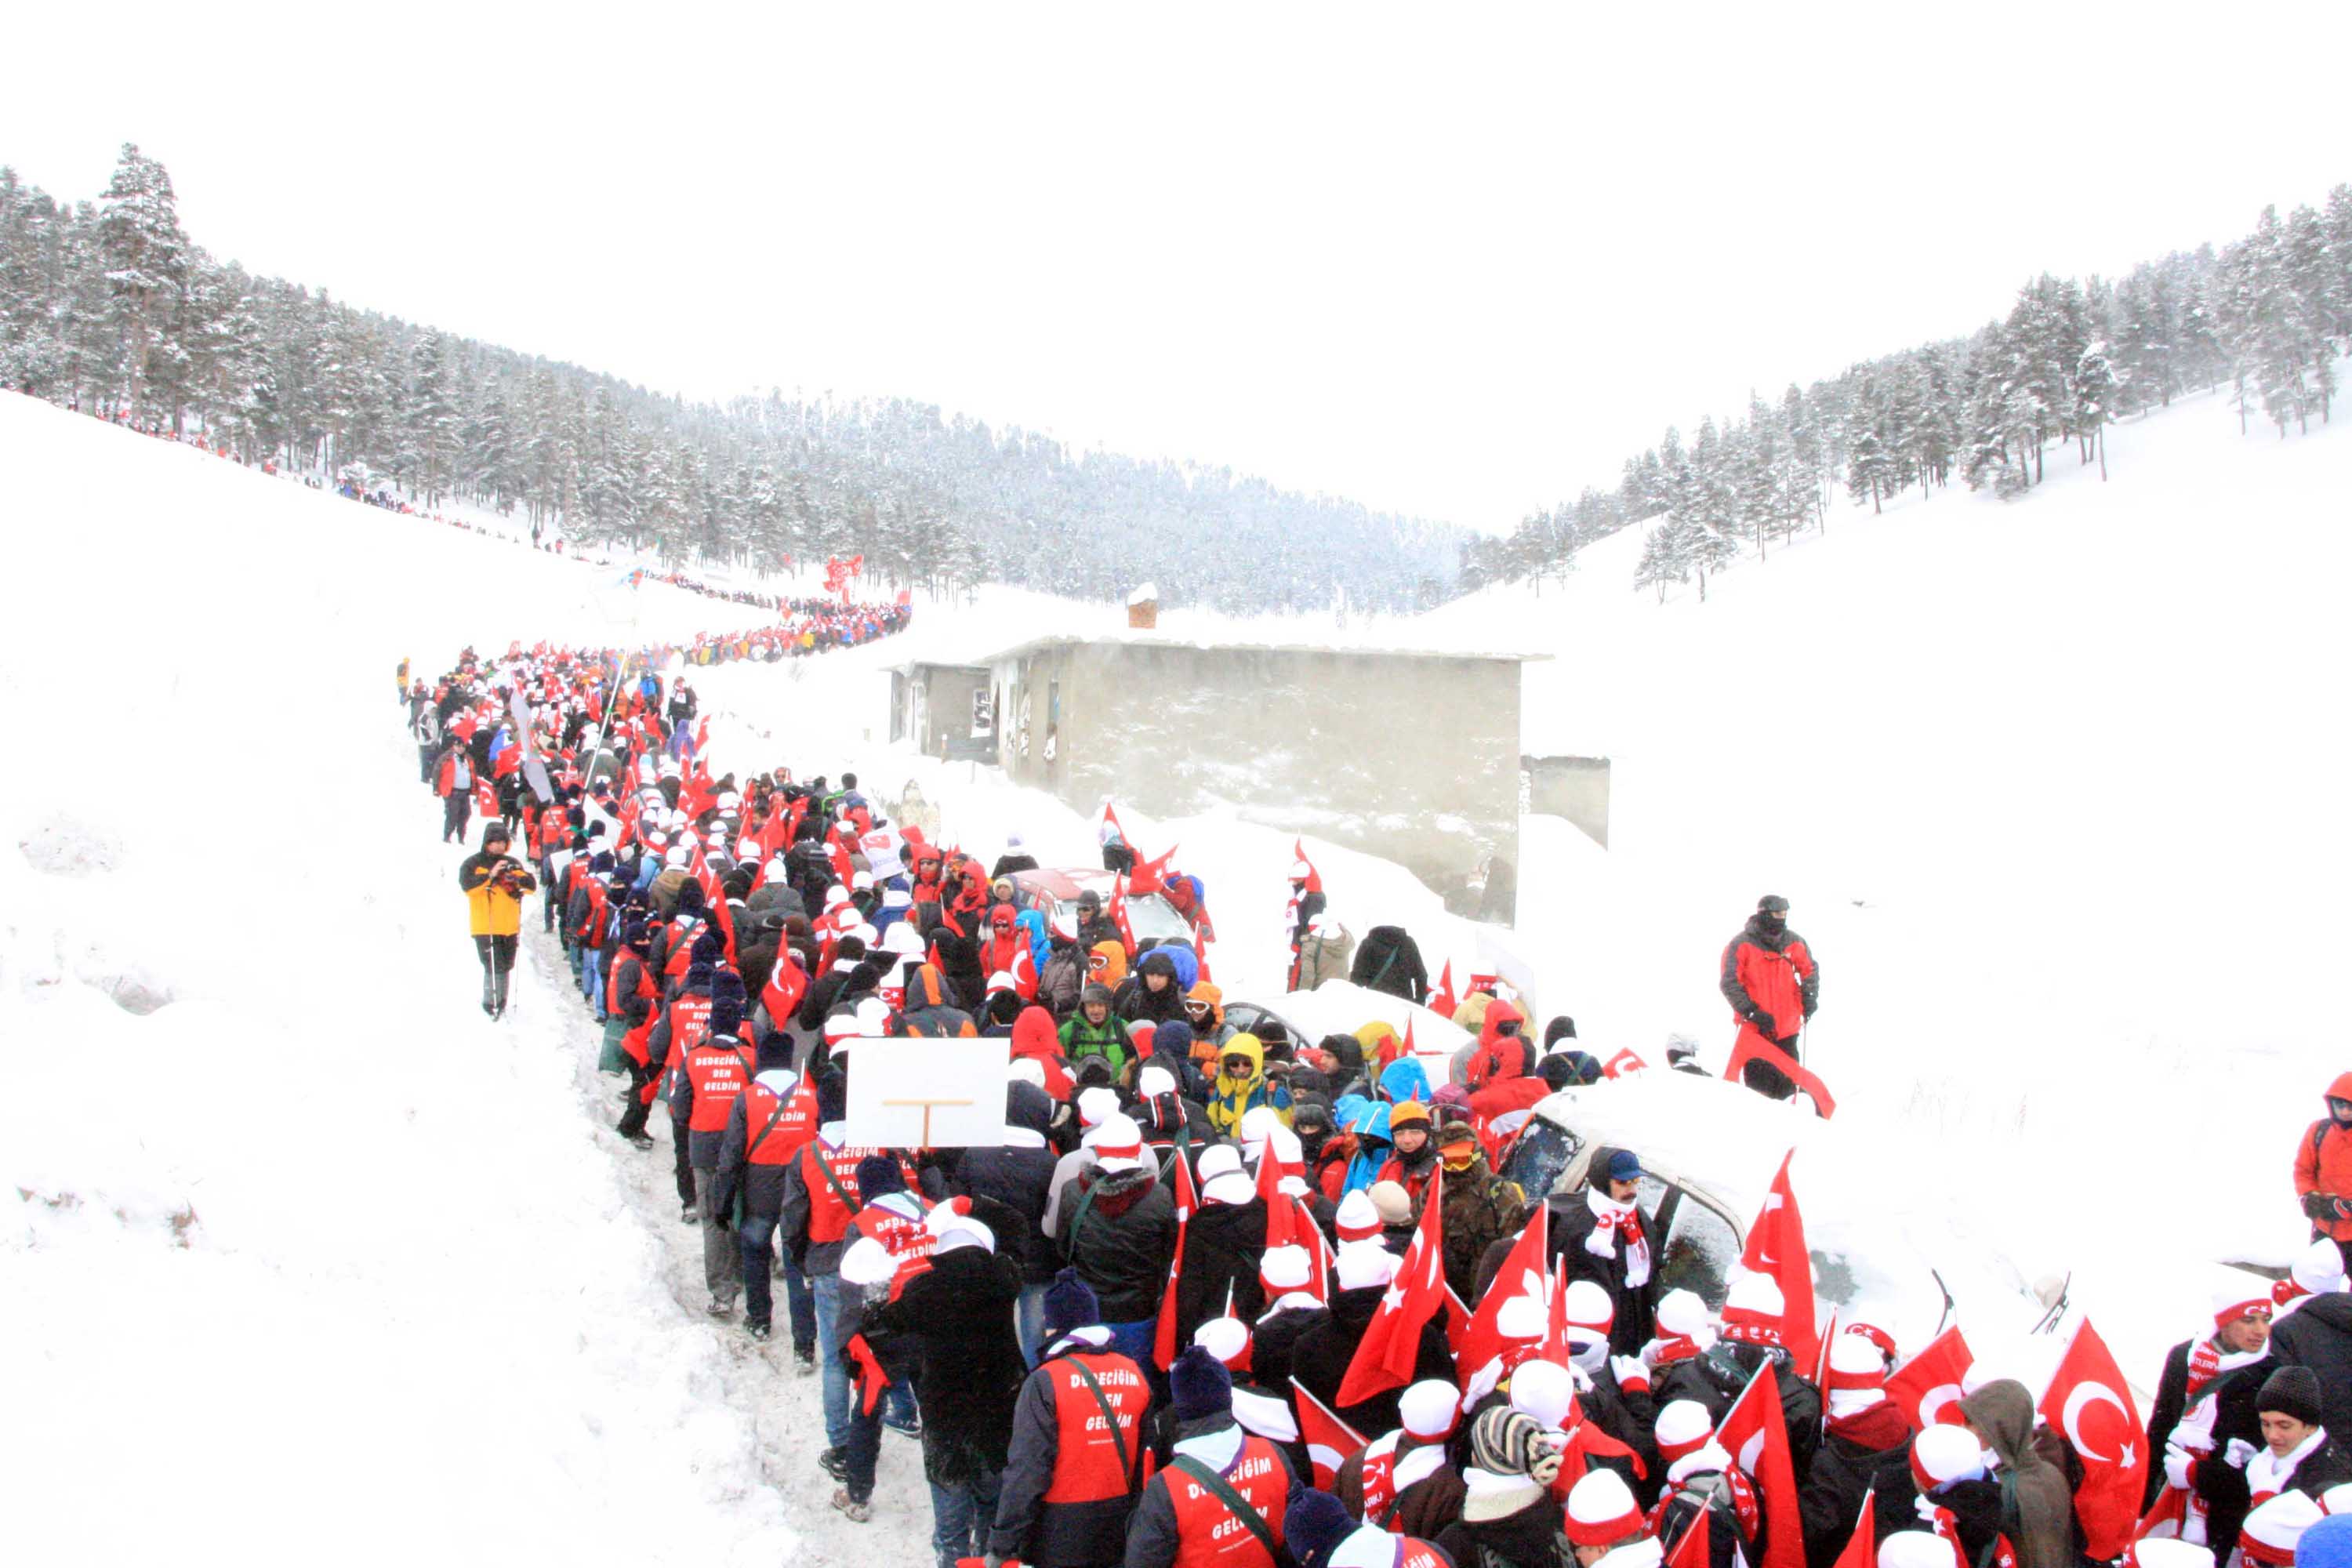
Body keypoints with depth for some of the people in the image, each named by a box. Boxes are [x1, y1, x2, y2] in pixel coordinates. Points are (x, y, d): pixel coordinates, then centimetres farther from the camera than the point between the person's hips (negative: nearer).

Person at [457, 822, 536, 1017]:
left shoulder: (512, 864, 11)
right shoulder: (472, 863, 0)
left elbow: (532, 885, 3)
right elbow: (467, 885, -17)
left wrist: (516, 878, -16)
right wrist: (490, 876, -24)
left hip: (509, 927, 4)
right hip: (485, 927, -4)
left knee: (505, 966, 10)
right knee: (494, 966, -11)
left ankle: (501, 1002, 23)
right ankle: (489, 1002, 4)